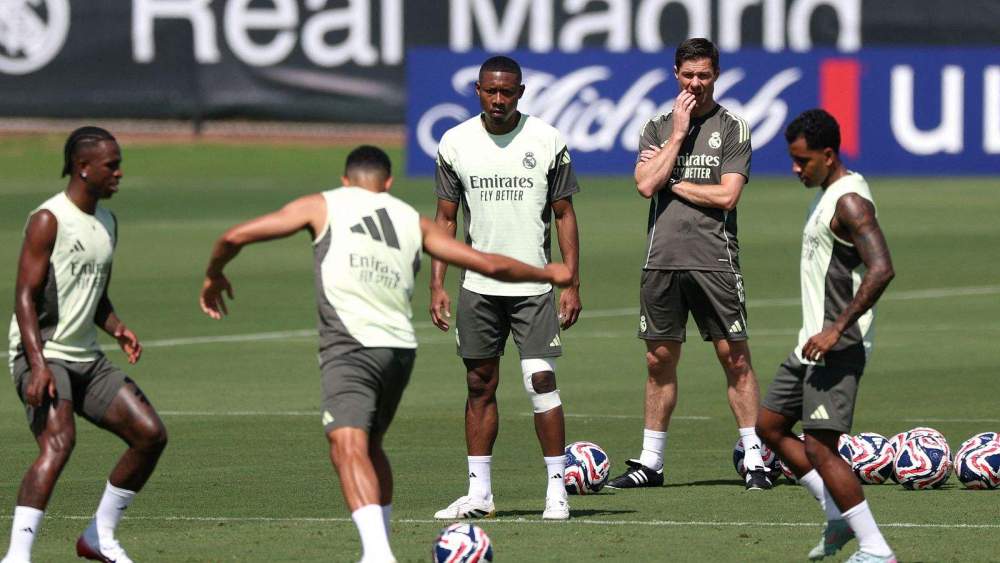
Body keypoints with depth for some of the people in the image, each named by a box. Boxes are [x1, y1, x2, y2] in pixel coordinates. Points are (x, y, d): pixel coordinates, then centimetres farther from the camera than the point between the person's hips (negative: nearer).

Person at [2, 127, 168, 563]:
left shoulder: (107, 224, 15)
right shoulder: (49, 220, -11)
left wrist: (118, 330, 3)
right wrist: (38, 365, -27)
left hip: (86, 358, 9)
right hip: (43, 356, -9)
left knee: (150, 434, 3)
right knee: (59, 442, -29)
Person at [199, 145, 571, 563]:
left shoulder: (322, 206, 12)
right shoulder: (413, 221, 20)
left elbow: (236, 236, 9)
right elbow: (490, 265, 22)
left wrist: (214, 275, 29)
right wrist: (547, 274, 39)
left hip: (350, 347, -5)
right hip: (400, 348, 5)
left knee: (348, 446, -20)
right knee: (370, 446, 27)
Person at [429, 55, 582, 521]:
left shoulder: (547, 141, -2)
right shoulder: (455, 143, 3)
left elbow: (564, 215, 3)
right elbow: (446, 218, 9)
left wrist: (572, 283, -3)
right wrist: (437, 285, 1)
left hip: (533, 286, -2)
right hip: (477, 287, 2)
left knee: (540, 380, -10)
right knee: (480, 386, 6)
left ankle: (557, 489, -4)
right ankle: (479, 493, 11)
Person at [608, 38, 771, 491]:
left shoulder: (733, 129, 2)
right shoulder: (658, 128, 12)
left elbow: (727, 195, -8)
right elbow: (645, 185, -3)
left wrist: (670, 180, -2)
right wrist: (678, 134, -4)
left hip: (714, 261, -3)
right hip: (661, 261, 3)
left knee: (734, 356, -4)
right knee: (659, 360, 8)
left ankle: (755, 460, -1)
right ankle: (650, 462, 16)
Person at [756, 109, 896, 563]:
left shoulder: (850, 201, -17)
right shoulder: (826, 194, 15)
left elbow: (881, 270, -29)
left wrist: (836, 330, -29)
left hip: (838, 348, -11)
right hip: (813, 341, 11)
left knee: (819, 445, -14)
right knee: (770, 426, 16)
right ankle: (839, 517, 19)